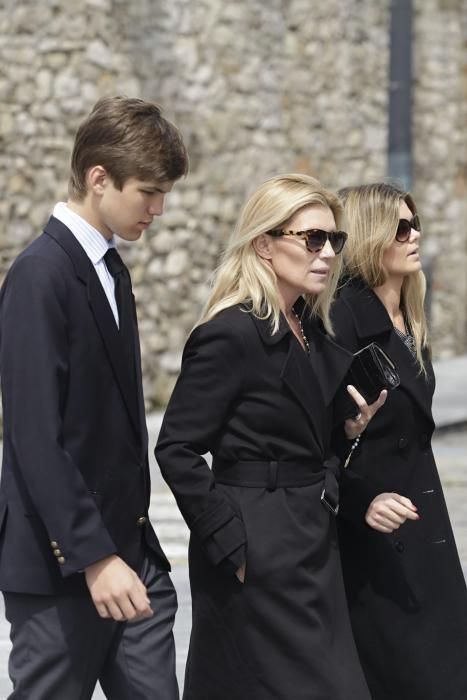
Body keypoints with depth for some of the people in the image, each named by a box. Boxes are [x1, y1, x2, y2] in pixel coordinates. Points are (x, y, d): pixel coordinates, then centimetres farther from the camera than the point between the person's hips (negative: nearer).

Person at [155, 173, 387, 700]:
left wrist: (349, 430, 1)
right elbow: (176, 450, -17)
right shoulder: (230, 335, -15)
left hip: (314, 545, 9)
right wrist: (232, 546, -18)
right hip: (259, 556, -9)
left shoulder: (313, 331, 10)